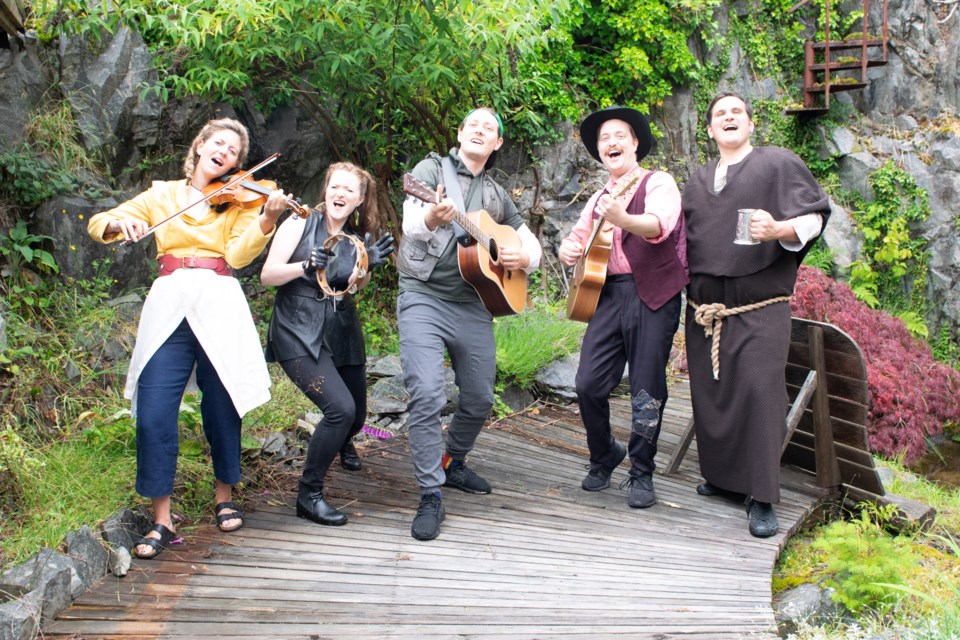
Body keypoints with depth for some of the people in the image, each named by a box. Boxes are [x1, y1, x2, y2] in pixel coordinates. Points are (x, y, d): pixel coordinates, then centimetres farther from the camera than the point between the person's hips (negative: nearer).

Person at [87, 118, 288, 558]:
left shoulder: (239, 200, 12)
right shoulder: (162, 196, 16)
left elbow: (239, 254, -5)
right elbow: (96, 224, 13)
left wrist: (267, 220, -21)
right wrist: (119, 223, -10)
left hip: (219, 307, -1)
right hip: (169, 308, 1)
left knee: (222, 409, 4)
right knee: (153, 415, -7)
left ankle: (224, 497, 27)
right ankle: (161, 519, 6)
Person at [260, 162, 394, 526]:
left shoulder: (356, 238, 8)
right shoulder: (301, 223, -6)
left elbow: (353, 286, 10)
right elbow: (267, 275, -10)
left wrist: (370, 266, -8)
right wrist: (307, 266, -27)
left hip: (342, 333, 6)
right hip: (299, 333, -6)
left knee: (356, 415, 13)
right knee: (341, 408, -24)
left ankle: (342, 443, 54)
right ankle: (309, 495, -7)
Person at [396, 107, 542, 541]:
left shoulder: (496, 195, 18)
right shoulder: (432, 168, 2)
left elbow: (531, 243, 23)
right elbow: (410, 225, -15)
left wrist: (524, 258, -2)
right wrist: (430, 219, -40)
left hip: (473, 306, 6)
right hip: (423, 298, -5)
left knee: (479, 399, 11)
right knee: (427, 396, -17)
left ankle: (453, 464, 36)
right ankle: (431, 497, -9)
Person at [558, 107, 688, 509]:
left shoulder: (658, 183, -1)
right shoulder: (598, 199, 21)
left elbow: (659, 225, -22)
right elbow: (576, 238, 24)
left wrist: (623, 219, -43)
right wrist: (568, 250, -2)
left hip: (652, 296, -5)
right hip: (607, 295, 5)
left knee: (647, 393, -2)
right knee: (588, 385, -1)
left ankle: (641, 476, 14)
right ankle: (603, 457, 23)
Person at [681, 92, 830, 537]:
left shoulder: (778, 163, 4)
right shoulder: (698, 180, 20)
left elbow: (813, 218, -4)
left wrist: (779, 229, -24)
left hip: (758, 306, -5)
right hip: (704, 306, 6)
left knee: (759, 391, -13)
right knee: (711, 393, 6)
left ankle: (761, 498, -7)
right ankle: (723, 476, 22)